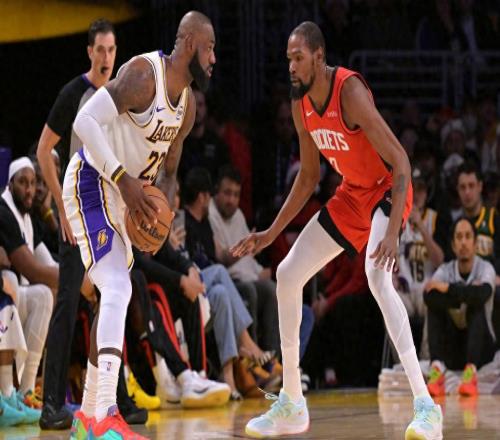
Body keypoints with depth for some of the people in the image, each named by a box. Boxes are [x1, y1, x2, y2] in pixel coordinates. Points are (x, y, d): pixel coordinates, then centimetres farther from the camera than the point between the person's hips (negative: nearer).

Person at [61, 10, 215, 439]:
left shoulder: (187, 104, 9)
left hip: (123, 196, 10)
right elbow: (86, 121, -27)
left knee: (115, 296, 16)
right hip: (91, 184, -10)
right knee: (118, 289, -24)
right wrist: (123, 178, -31)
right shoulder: (144, 73, -19)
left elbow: (169, 170, 19)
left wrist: (162, 215, -1)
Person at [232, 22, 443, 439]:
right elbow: (309, 175, 11)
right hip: (351, 194, 9)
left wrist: (392, 233, -41)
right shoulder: (301, 106, -4)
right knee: (288, 275, 7)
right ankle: (291, 405, 18)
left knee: (377, 274, -34)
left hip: (387, 189, -9)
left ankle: (426, 406, -36)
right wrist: (272, 232, 10)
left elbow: (401, 162, -30)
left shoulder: (350, 92, -28)